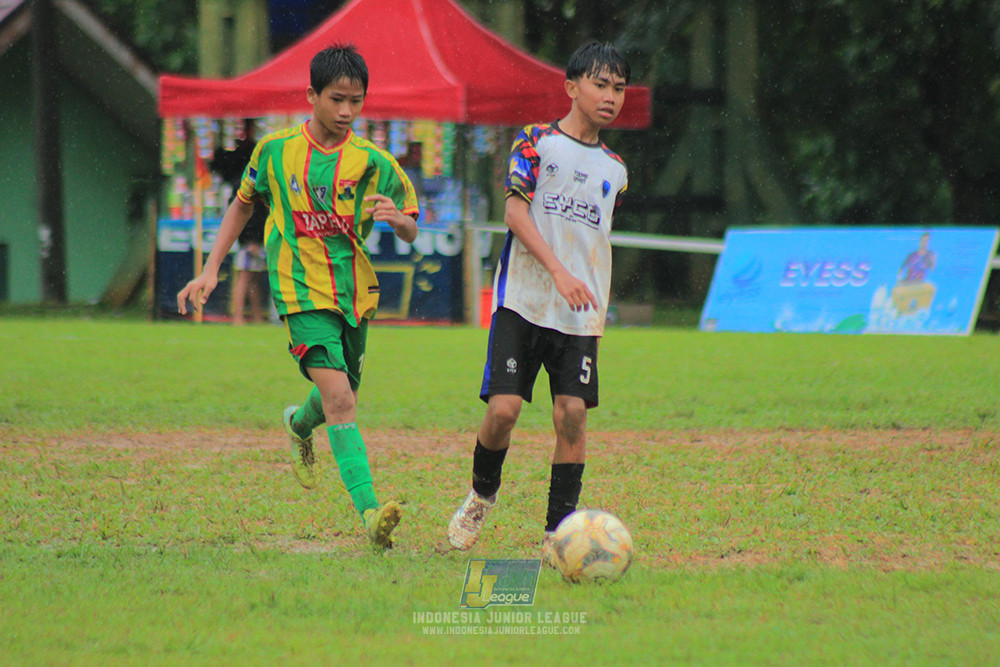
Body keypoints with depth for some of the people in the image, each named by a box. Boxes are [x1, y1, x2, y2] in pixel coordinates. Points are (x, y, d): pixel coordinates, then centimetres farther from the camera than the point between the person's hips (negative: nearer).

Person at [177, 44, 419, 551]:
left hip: (353, 291, 3)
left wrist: (396, 219, -21)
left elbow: (410, 232, 4)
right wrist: (211, 270, 11)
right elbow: (243, 205, 16)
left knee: (339, 399, 17)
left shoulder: (371, 162, -1)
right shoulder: (276, 151, -1)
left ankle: (299, 425, 55)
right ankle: (370, 513, -26)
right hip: (301, 291, -3)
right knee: (338, 396, -19)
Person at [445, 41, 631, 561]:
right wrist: (559, 272, -20)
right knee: (503, 407, -11)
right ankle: (481, 495, 18)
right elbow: (515, 210, -10)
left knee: (572, 412, -9)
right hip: (522, 300, -4)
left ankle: (558, 532, -2)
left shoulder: (614, 169, 16)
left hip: (579, 312, 4)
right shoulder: (536, 142, 0)